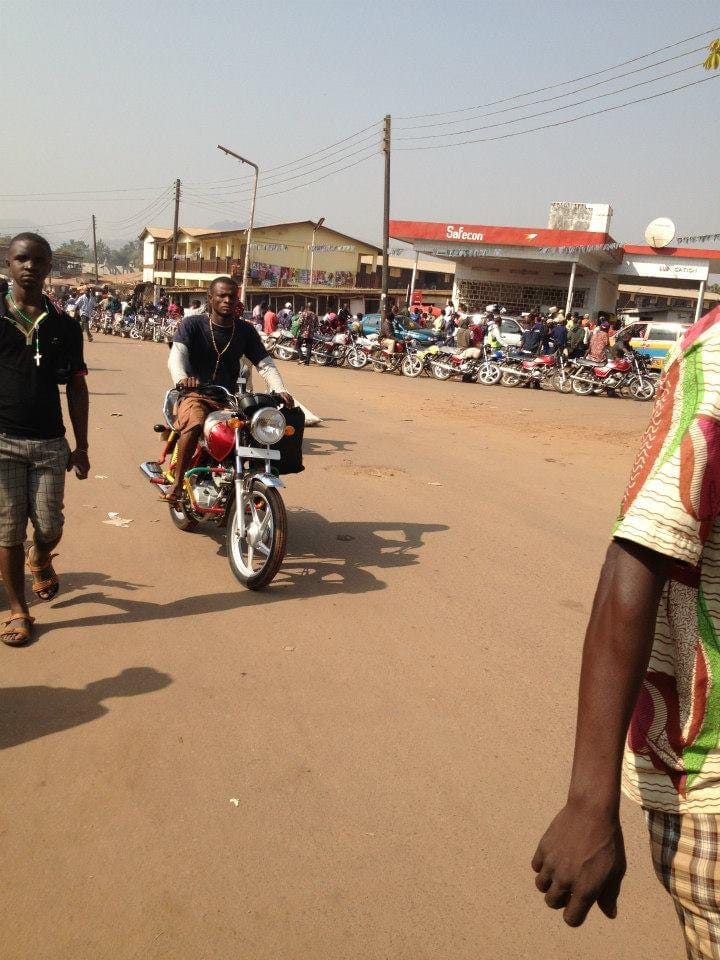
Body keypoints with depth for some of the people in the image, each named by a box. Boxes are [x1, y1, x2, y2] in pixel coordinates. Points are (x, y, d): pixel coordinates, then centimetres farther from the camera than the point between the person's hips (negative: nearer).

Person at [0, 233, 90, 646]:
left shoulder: (65, 326, 6)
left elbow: (77, 388, 9)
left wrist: (82, 446, 6)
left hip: (50, 442, 1)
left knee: (49, 526, 2)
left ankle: (40, 560, 39)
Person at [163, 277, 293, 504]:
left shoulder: (246, 331, 6)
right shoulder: (191, 324, -3)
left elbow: (265, 364, -1)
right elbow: (177, 355, -18)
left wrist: (280, 391, -21)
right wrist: (181, 378, -42)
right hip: (195, 394, -3)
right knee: (194, 425, -36)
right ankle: (177, 483, -23)